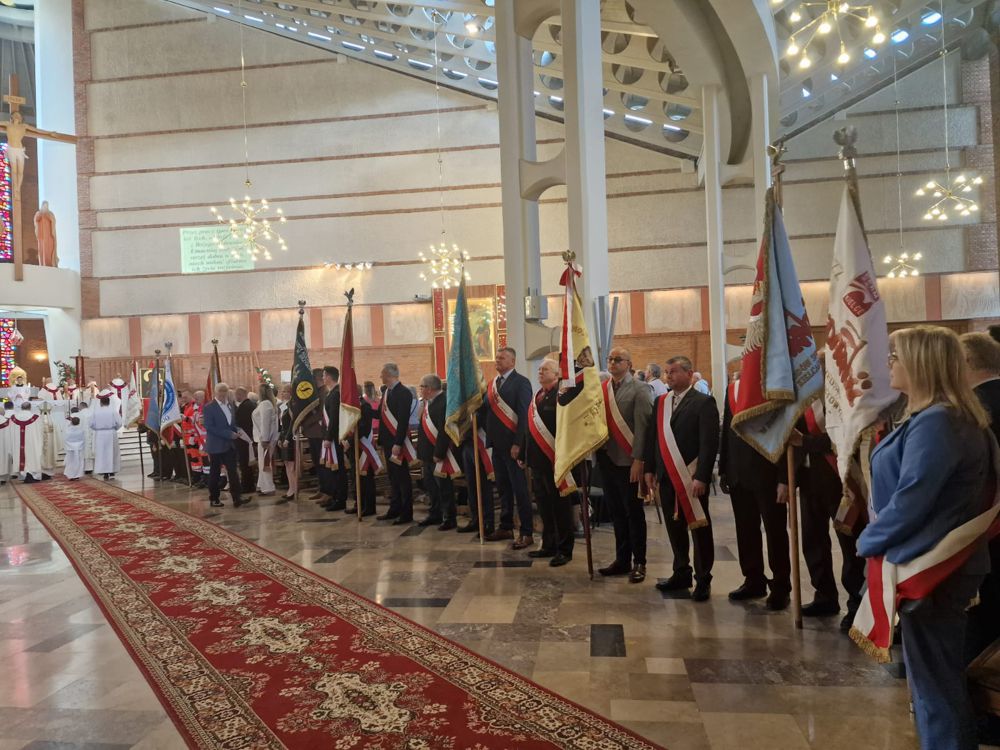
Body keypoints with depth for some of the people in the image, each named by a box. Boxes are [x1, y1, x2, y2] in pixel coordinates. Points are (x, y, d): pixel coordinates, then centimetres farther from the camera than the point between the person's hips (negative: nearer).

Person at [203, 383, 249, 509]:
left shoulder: (230, 406, 11)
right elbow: (209, 427, -16)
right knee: (215, 473, 6)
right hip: (216, 445, -5)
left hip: (229, 444, 5)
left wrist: (237, 430, -2)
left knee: (233, 471, -1)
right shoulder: (209, 408, -8)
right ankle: (214, 499, 18)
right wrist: (229, 434, -20)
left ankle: (237, 498, -2)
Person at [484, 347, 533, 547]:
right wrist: (489, 438, 6)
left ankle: (526, 533, 3)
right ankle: (506, 527, 24)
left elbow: (524, 414, -13)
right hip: (496, 443, 7)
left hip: (512, 443, -7)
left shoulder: (521, 382, -7)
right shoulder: (491, 384, 15)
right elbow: (488, 410, 16)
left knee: (519, 488, -3)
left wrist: (518, 443, -19)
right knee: (503, 487, 14)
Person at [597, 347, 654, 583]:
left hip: (628, 461, -5)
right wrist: (597, 452, 1)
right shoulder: (601, 388, 9)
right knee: (616, 512, 13)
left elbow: (642, 427, -12)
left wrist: (638, 460, -16)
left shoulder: (639, 390, -6)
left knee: (633, 512, 4)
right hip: (606, 458, 5)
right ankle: (622, 560, 24)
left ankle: (639, 563, 15)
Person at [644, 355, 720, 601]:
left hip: (692, 477, -5)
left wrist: (701, 477, -18)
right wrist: (650, 469, 9)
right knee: (674, 526, 13)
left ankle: (703, 580, 15)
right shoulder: (660, 402, 11)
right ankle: (681, 573, 26)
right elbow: (652, 436, 14)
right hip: (667, 476, 6)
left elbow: (710, 442, -13)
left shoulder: (704, 402, -7)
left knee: (699, 527, 4)